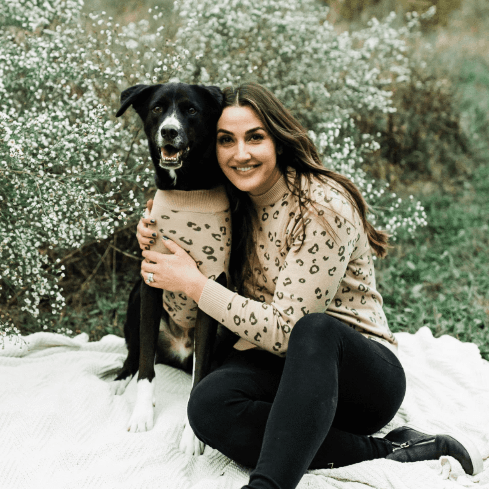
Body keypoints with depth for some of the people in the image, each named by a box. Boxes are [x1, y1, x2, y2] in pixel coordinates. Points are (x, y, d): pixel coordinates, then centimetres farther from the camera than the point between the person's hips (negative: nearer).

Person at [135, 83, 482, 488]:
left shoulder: (323, 207, -16)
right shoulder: (236, 206, 5)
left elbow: (286, 330, -19)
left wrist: (194, 284, -15)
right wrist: (158, 245, 1)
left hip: (362, 373, -6)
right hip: (278, 366, 6)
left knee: (314, 331, -41)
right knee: (209, 405, -29)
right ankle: (388, 452, -24)